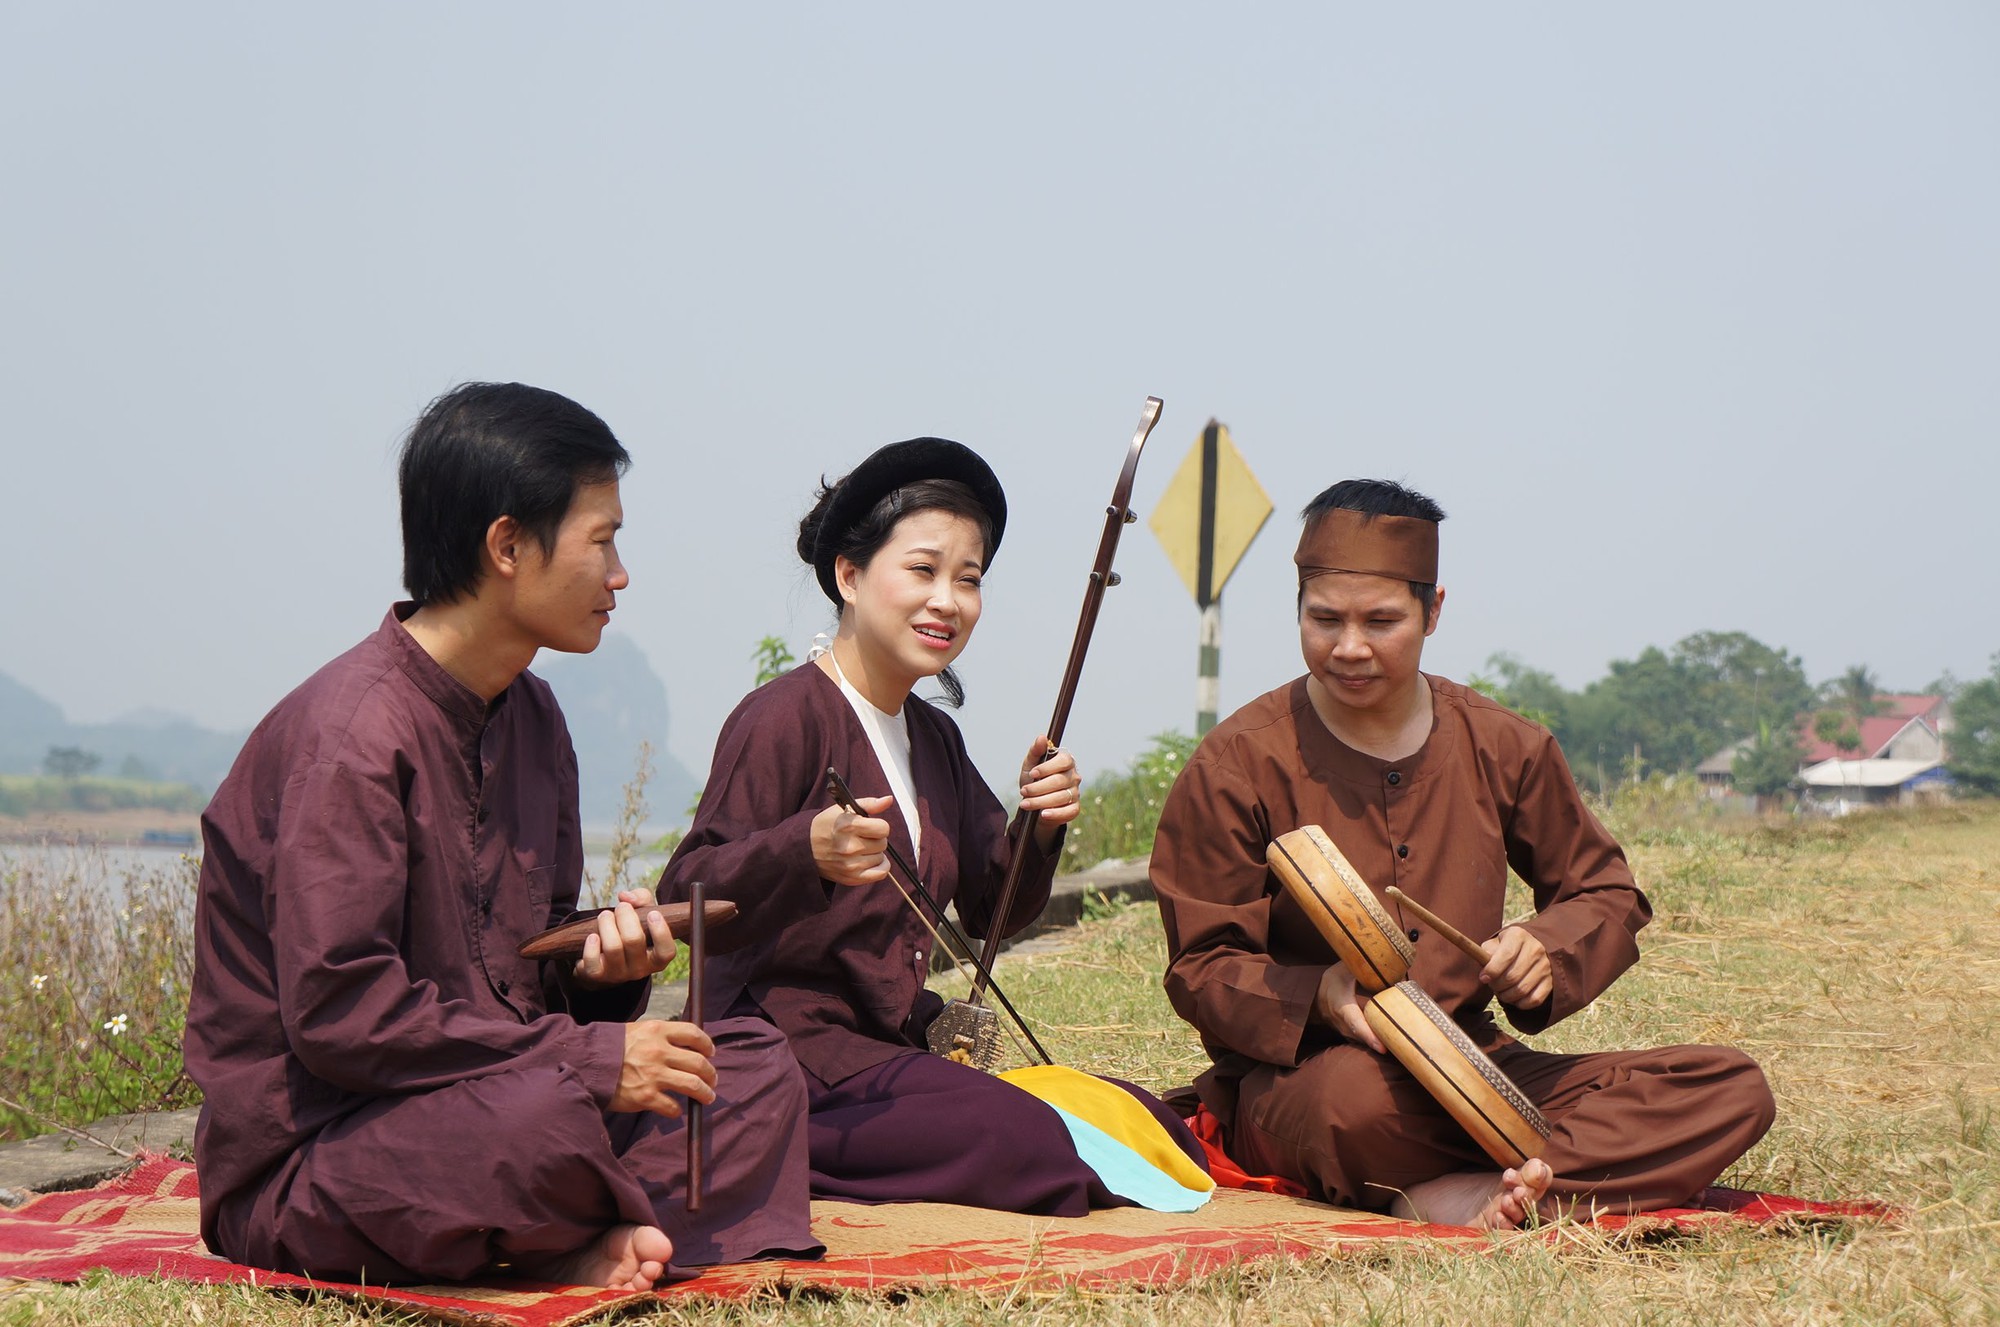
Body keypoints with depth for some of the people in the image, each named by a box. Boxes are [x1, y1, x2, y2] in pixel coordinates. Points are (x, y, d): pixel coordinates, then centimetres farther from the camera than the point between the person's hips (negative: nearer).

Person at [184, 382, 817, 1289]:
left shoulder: (530, 718, 11)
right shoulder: (355, 731, -19)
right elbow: (335, 1012, -26)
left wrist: (604, 963, -8)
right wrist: (591, 1055, -22)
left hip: (472, 1099, 9)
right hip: (304, 1162, -9)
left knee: (754, 1067, 1)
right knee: (544, 1112, -36)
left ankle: (594, 1246, -21)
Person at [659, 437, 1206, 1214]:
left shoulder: (934, 737, 18)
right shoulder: (783, 718, -10)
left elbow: (991, 914, 18)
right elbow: (686, 899, -19)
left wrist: (1037, 829, -1)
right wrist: (807, 852, -36)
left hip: (894, 1048, 10)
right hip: (790, 1051, -10)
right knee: (1027, 1144, -29)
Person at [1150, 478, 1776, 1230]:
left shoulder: (1501, 748, 7)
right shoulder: (1237, 766, -5)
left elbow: (1608, 893, 16)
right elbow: (1200, 969, -5)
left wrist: (1548, 947, -9)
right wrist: (1318, 996, -25)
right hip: (1295, 1076, -5)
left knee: (1734, 1090, -16)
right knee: (1362, 1094, -44)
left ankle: (1462, 1201, -31)